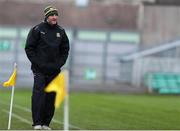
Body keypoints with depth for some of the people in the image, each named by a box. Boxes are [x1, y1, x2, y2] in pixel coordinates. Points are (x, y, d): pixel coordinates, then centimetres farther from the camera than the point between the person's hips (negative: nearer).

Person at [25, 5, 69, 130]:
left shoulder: (61, 31, 8)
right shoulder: (37, 30, -3)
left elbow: (65, 49, 16)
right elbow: (29, 48, -2)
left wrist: (59, 64, 3)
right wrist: (37, 63, -9)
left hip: (55, 70, 4)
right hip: (39, 69, -4)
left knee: (51, 97, 3)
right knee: (38, 94, -12)